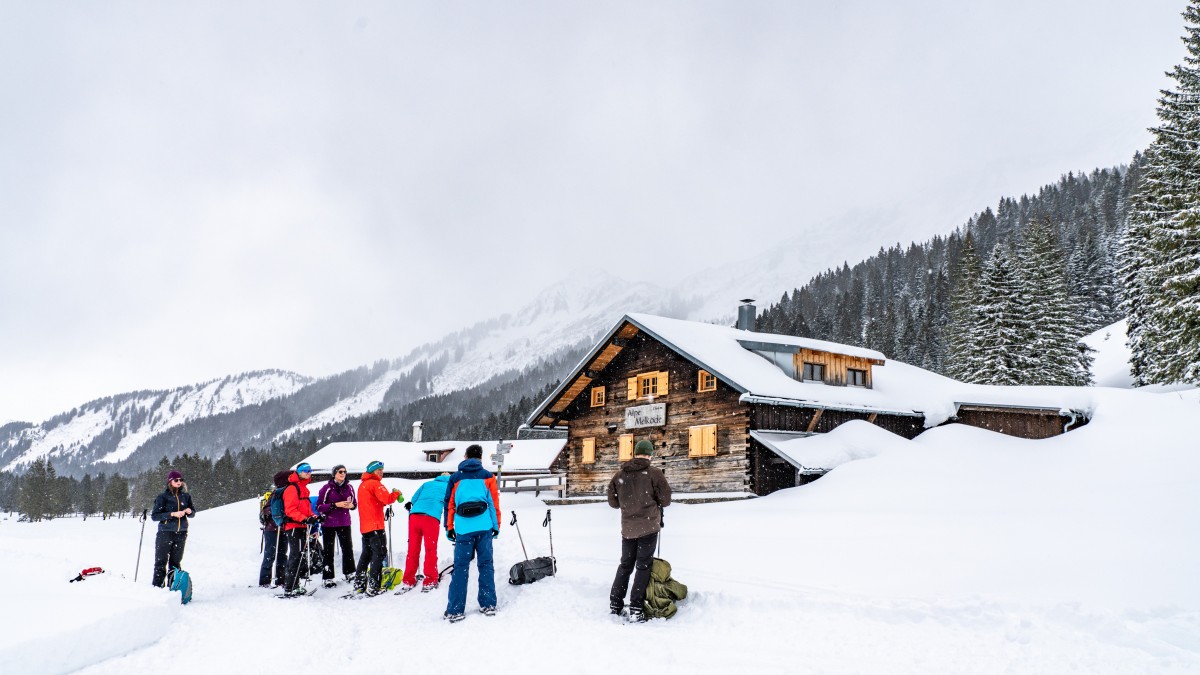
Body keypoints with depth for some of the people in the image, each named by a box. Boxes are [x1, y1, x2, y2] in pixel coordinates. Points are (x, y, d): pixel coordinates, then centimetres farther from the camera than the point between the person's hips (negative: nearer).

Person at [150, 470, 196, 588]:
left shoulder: (186, 496, 8)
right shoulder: (163, 497, -2)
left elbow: (193, 512, 17)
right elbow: (154, 516, -8)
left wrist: (189, 511, -7)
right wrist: (172, 514, -18)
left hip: (181, 534, 3)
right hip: (165, 533, -3)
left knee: (176, 562, 8)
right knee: (161, 562, -3)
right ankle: (157, 587, 2)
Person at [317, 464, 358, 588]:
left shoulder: (349, 487, 5)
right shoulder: (327, 488, -7)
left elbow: (354, 503, 15)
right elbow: (319, 507, -9)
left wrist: (351, 505, -9)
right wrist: (335, 505, -19)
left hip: (344, 523, 4)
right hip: (329, 523, -3)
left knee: (348, 548, 7)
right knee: (328, 551, 2)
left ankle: (349, 573, 23)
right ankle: (328, 578, 8)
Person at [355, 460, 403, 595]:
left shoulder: (363, 484, 20)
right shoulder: (375, 483, -10)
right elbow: (386, 499, -24)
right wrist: (396, 493, -5)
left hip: (365, 526, 9)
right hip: (375, 525, -9)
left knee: (367, 554, 17)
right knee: (379, 554, -7)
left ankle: (359, 584, 20)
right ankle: (373, 587, -12)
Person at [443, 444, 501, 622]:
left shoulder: (455, 478, 10)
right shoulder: (487, 477, 8)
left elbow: (449, 504, 9)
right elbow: (494, 503, 6)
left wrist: (449, 528, 13)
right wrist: (496, 526, 11)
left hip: (463, 529, 0)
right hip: (484, 527, 0)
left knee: (460, 568, 2)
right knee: (486, 565, 8)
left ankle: (455, 610, 1)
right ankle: (488, 605, 8)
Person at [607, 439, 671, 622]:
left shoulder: (619, 475, 2)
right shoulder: (654, 474, -10)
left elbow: (613, 502, 7)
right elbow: (666, 501, -5)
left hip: (627, 528, 4)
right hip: (648, 526, -4)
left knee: (625, 564, 18)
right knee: (643, 566, 3)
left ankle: (615, 603, 20)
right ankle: (636, 609, -2)